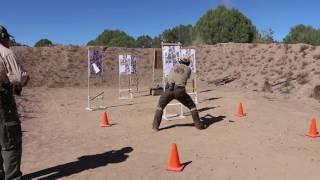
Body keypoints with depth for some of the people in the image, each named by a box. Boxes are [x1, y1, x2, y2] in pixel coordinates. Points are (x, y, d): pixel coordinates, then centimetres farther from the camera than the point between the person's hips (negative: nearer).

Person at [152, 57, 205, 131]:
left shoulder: (174, 66, 24)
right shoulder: (188, 69, 17)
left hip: (168, 90, 2)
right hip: (179, 91, -2)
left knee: (160, 106, 21)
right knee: (192, 106, 17)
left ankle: (155, 126, 14)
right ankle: (199, 125, 15)